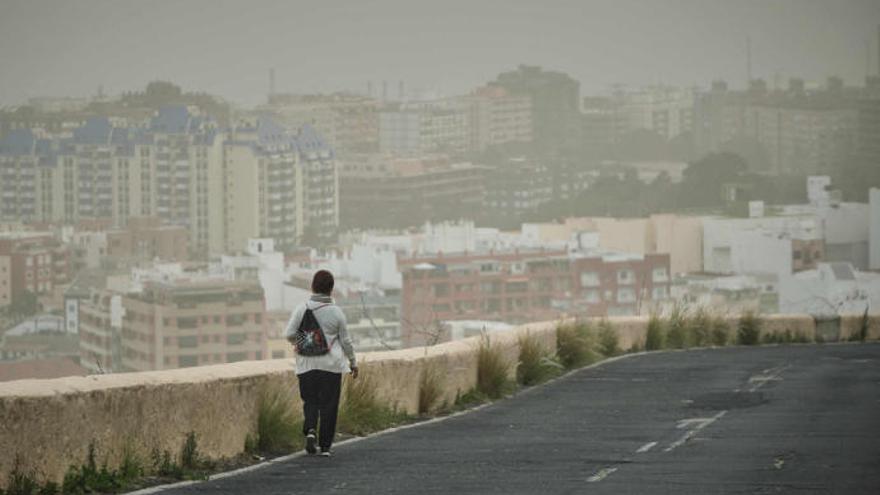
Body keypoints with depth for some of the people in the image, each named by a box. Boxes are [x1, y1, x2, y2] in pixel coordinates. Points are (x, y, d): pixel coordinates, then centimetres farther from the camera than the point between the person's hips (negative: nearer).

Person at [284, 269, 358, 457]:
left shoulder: (301, 309, -4)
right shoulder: (336, 312, -4)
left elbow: (289, 334, -6)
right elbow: (345, 340, 2)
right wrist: (353, 362, 15)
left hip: (307, 363, 1)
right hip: (331, 364, -1)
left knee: (310, 400, 12)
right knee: (329, 404, 5)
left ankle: (310, 430, -16)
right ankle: (325, 446, 5)